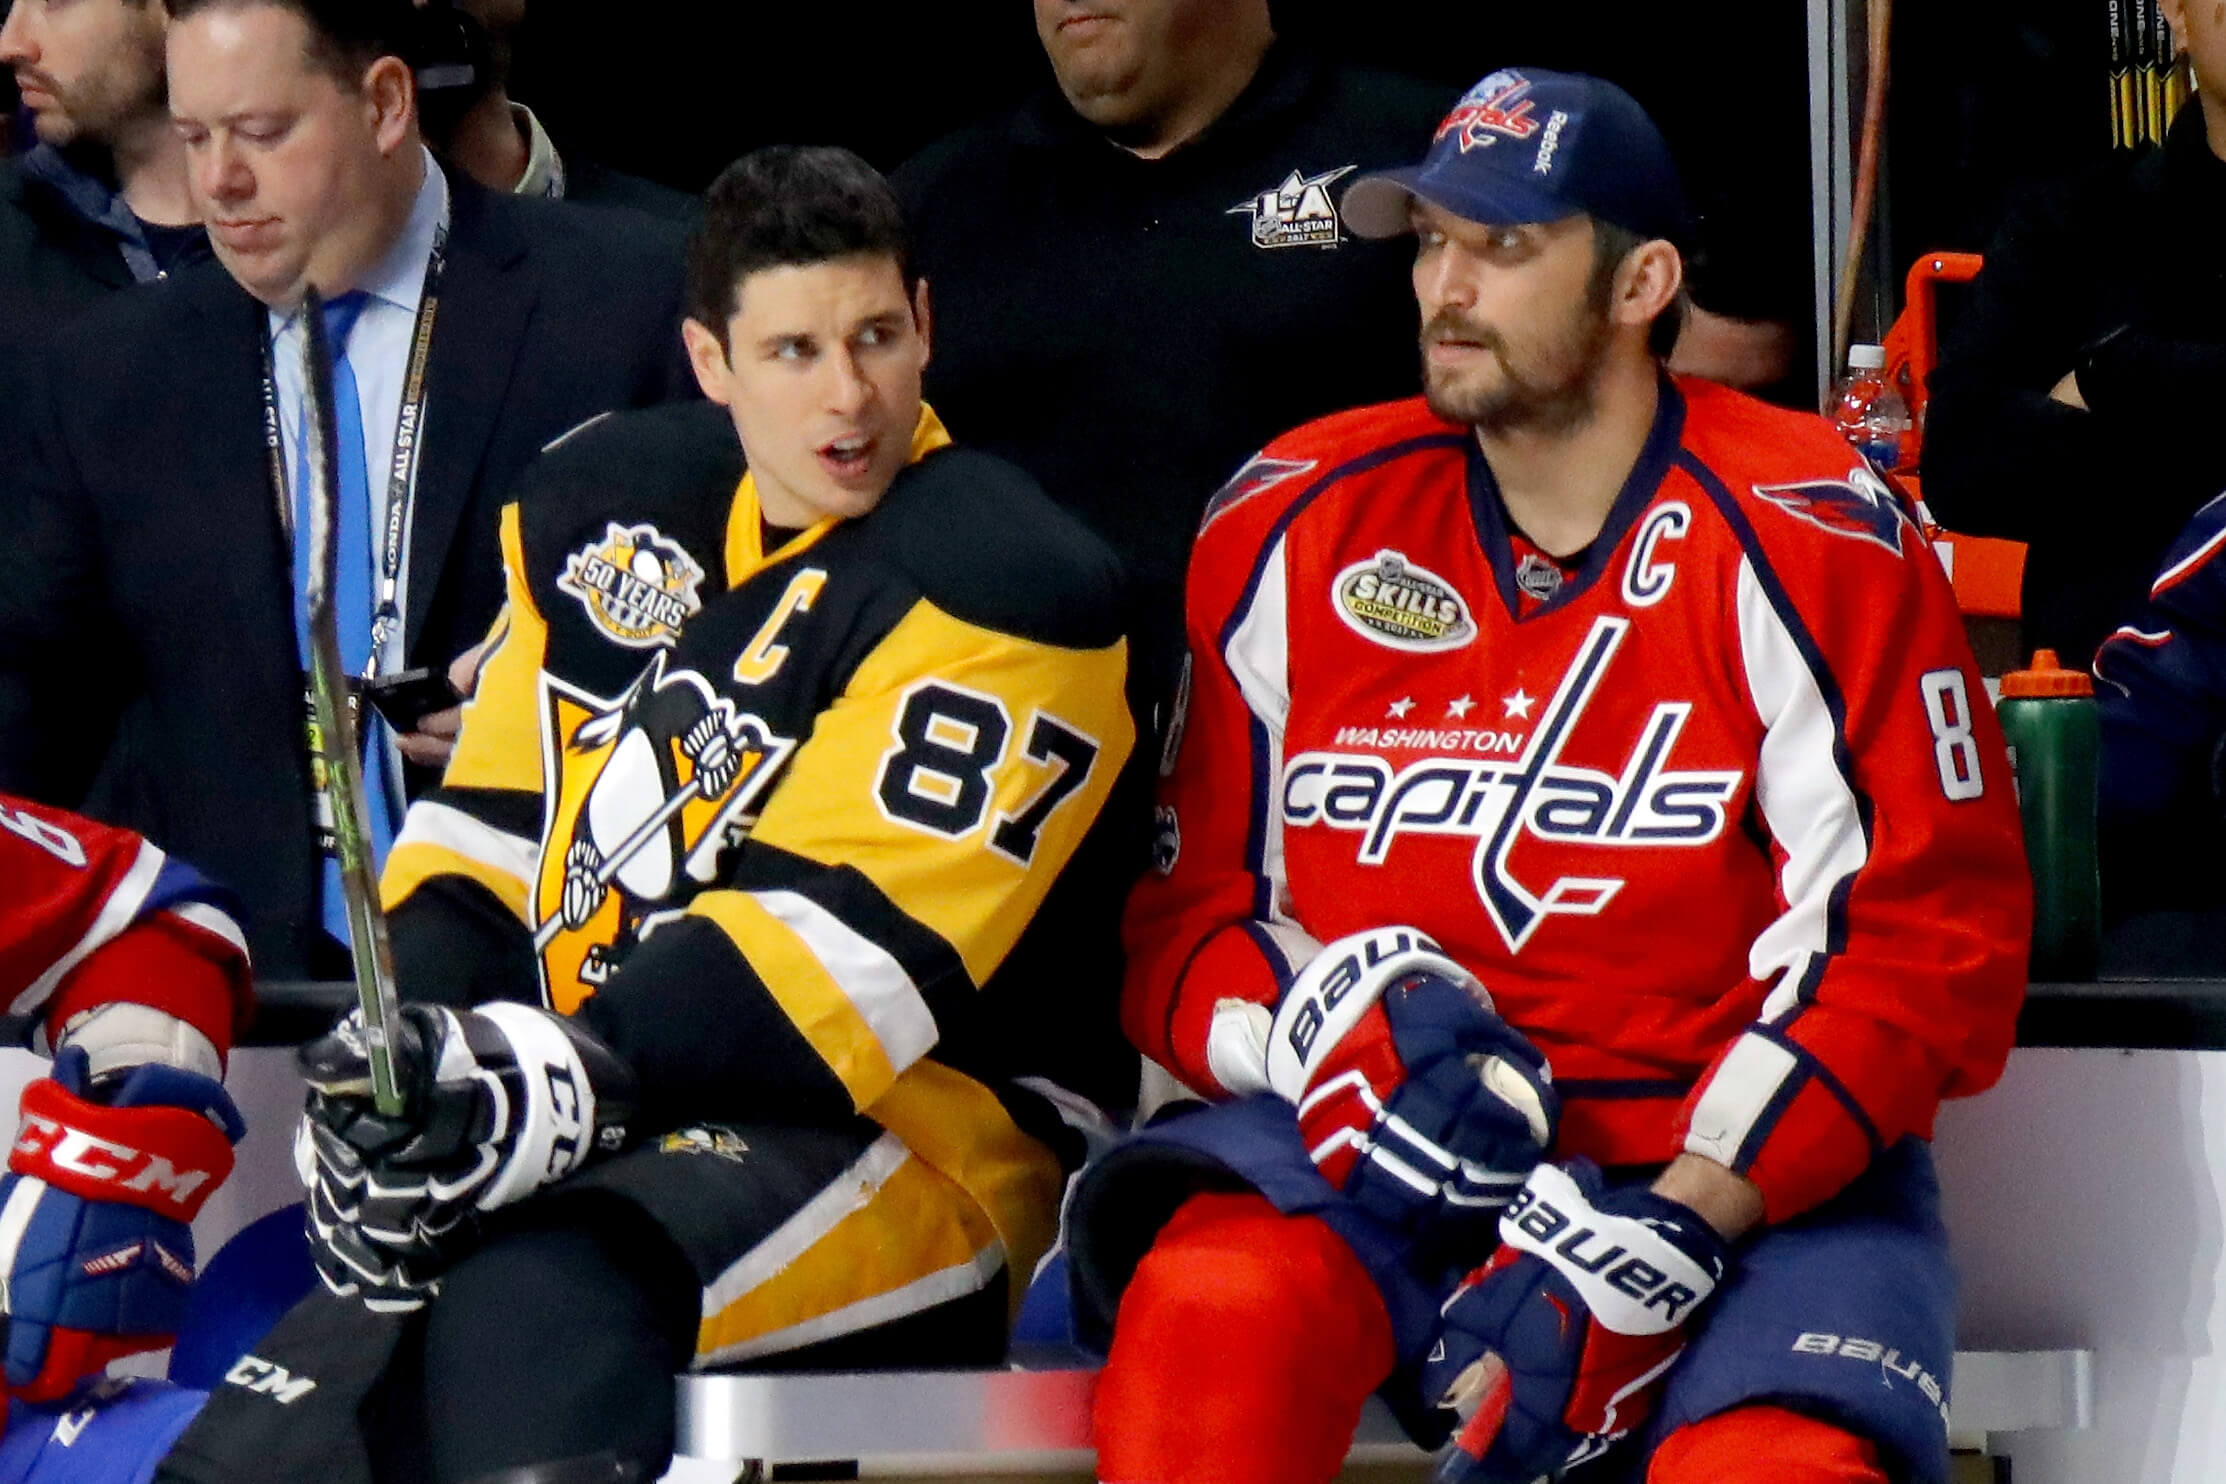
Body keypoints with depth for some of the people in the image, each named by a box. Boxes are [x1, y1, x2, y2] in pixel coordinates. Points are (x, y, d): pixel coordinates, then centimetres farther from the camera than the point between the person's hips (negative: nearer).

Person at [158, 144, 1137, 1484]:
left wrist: (573, 1075, -30)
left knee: (535, 1307, -37)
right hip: (602, 1129, 7)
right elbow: (491, 825, 13)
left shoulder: (1004, 584, -10)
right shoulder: (604, 506, 12)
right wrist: (413, 1057, -7)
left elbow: (857, 944, -19)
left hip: (901, 1129, -7)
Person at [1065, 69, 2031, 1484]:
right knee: (1216, 1311, -29)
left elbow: (1945, 935, -7)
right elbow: (1174, 904, 10)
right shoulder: (1291, 530, 7)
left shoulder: (1814, 543, -4)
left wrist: (1673, 1227, -17)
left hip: (1751, 1169, -2)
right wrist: (1327, 1021, -15)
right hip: (1386, 1153, 3)